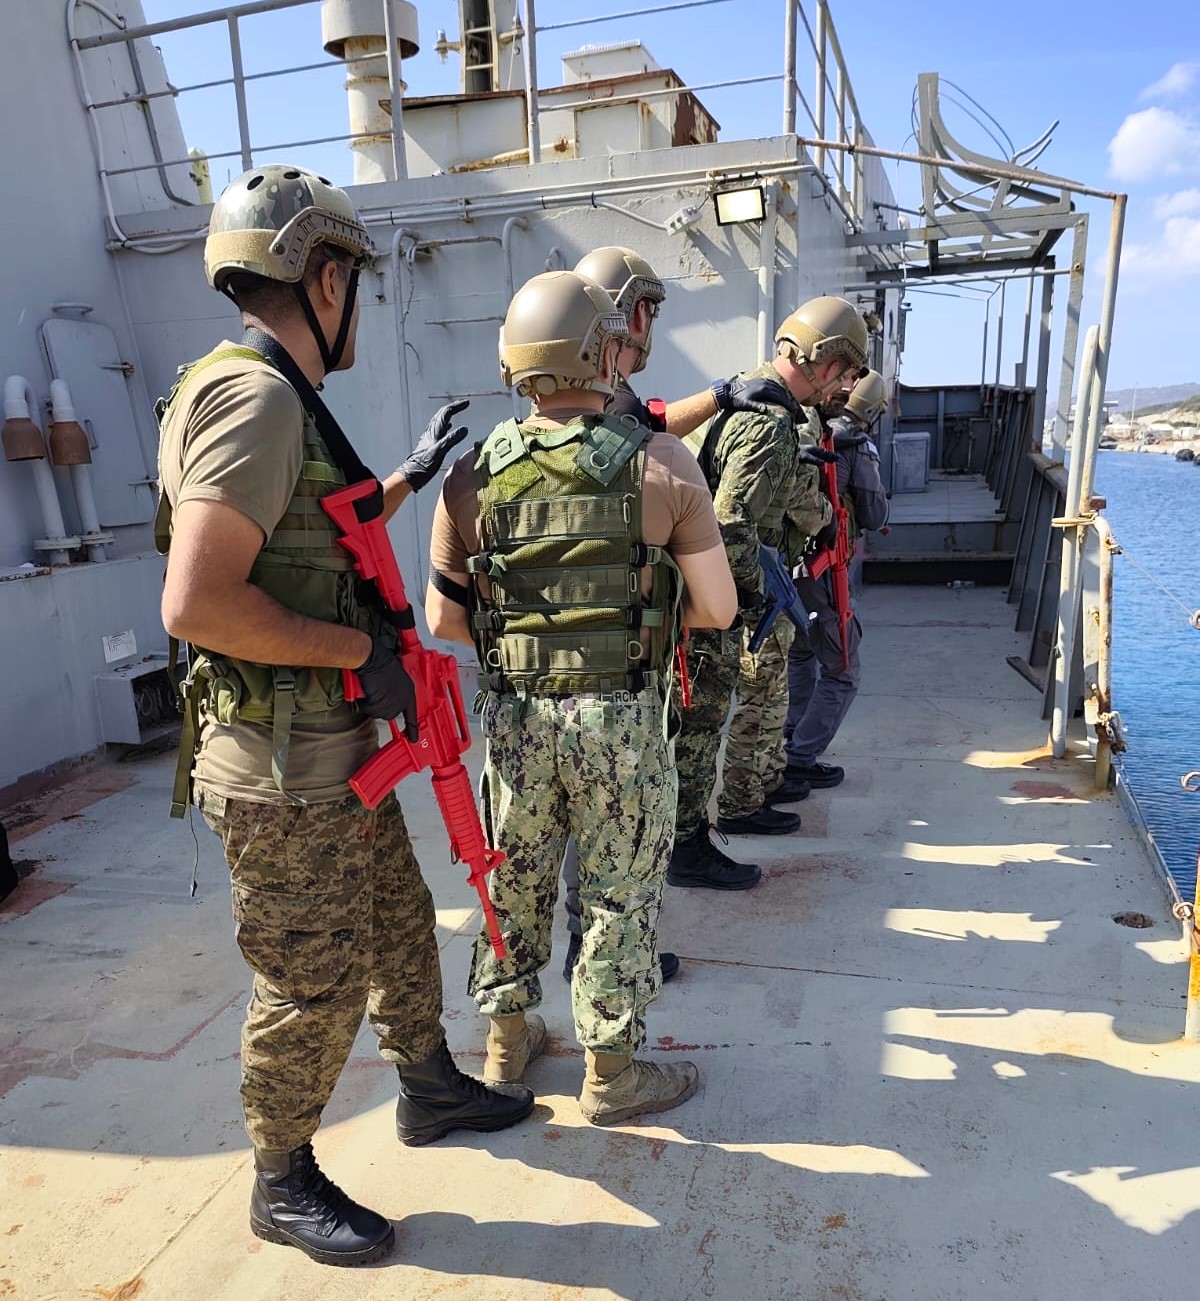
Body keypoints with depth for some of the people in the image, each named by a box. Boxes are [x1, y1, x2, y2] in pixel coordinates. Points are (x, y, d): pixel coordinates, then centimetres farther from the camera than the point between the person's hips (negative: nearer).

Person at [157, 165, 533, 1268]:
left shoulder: (284, 402, 12)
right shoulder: (254, 397, -20)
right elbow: (197, 603, -28)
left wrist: (412, 476, 30)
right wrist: (363, 649, -19)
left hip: (340, 748, 10)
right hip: (281, 765, -10)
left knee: (400, 925, 22)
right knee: (315, 983, 6)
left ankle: (431, 1088, 44)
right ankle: (284, 1184, 31)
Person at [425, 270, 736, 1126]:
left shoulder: (474, 477, -3)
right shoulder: (663, 464, -10)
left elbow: (444, 618, 2)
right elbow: (716, 608, -7)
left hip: (514, 713, 3)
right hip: (624, 717, -2)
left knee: (514, 882, 21)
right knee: (620, 895, 13)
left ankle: (508, 1040, 40)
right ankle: (613, 1072, 30)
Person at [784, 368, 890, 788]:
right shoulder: (857, 445, -9)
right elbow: (874, 517, -7)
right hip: (818, 572, -7)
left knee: (799, 657, 27)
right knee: (840, 674, 8)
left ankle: (789, 743, 32)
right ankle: (801, 759, 7)